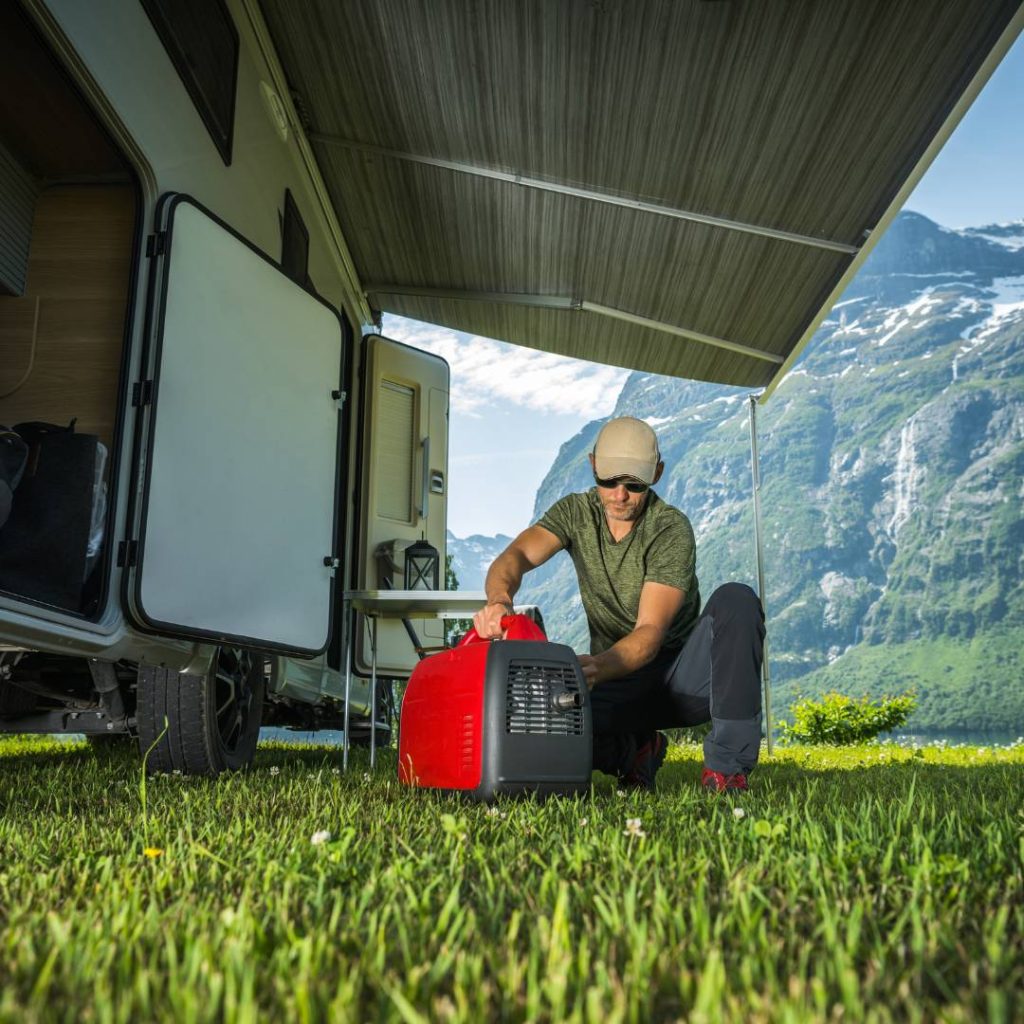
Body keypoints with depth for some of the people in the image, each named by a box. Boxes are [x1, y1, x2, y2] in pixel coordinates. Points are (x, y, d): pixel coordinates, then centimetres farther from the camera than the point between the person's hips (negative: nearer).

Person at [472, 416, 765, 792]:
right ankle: (632, 749, 4)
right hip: (619, 682, 2)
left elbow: (651, 632, -25)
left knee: (735, 599, -30)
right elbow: (516, 556, -20)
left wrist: (597, 667, -45)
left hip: (684, 674, -2)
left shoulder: (671, 529, -15)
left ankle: (727, 764, -24)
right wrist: (499, 600, -45)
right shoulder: (575, 513, -2)